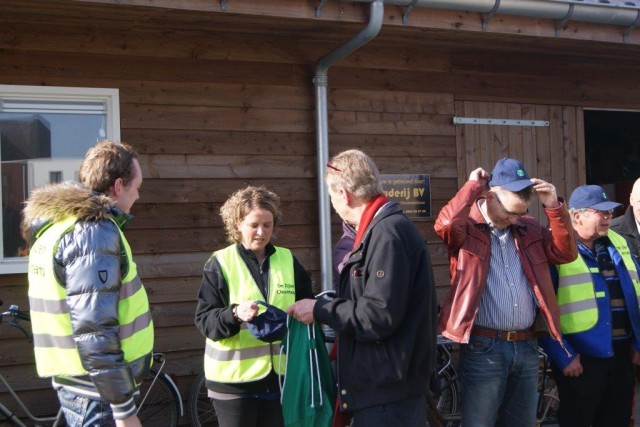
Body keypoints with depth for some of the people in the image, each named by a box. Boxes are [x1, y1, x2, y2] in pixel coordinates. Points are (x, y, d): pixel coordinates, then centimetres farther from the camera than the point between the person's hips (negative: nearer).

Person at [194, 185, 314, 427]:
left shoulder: (288, 260, 8)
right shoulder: (221, 263, -3)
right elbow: (204, 320, -8)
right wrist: (234, 314, -27)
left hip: (279, 375, 3)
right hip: (234, 378, -3)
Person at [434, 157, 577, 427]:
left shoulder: (529, 228, 13)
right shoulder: (466, 228, -6)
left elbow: (566, 253, 7)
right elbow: (445, 223, -28)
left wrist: (554, 207, -4)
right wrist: (473, 186, -14)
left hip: (526, 346, 6)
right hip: (483, 347, -6)